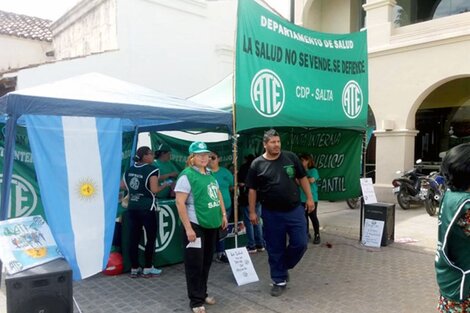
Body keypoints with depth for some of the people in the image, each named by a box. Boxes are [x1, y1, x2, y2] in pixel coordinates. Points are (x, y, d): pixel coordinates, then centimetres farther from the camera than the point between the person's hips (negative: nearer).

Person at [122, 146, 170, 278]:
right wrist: (165, 185, -2)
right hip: (147, 208, -6)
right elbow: (154, 190, -19)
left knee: (133, 238, 9)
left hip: (132, 207, 6)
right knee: (151, 237, 7)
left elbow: (122, 185, 18)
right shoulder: (151, 169, -12)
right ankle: (147, 268, 12)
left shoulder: (129, 169, 8)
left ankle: (134, 269, 17)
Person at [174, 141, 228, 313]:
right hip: (195, 225, -7)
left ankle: (203, 294, 33)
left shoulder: (210, 174, 9)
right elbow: (180, 203, -19)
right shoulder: (187, 176, -15)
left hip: (211, 224, 8)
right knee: (195, 264, 2)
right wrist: (188, 228, -21)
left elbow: (218, 194, 20)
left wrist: (223, 214, 13)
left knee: (206, 262, 17)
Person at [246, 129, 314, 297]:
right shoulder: (257, 164, -5)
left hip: (295, 210, 2)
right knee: (275, 249, 7)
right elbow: (252, 190, 0)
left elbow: (302, 178, 8)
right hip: (271, 214, -1)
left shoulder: (291, 157, 0)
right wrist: (252, 212, -2)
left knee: (300, 244, 2)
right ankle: (279, 280, 25)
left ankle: (283, 267, 29)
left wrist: (309, 198, 5)